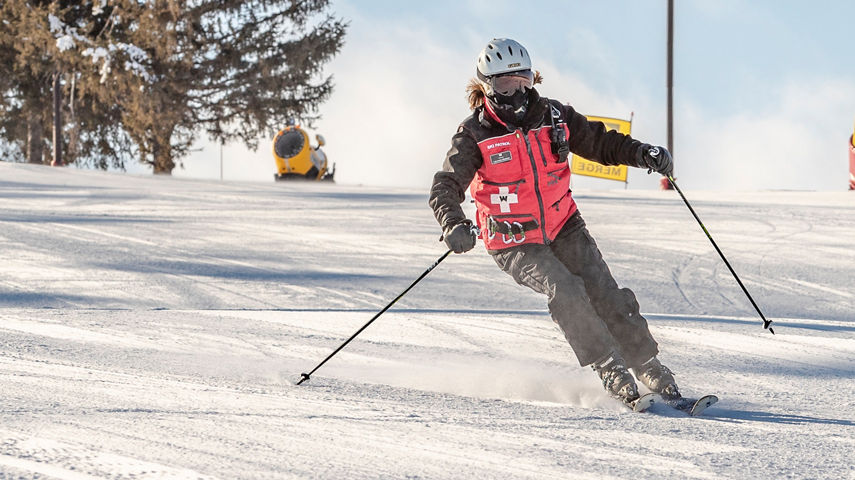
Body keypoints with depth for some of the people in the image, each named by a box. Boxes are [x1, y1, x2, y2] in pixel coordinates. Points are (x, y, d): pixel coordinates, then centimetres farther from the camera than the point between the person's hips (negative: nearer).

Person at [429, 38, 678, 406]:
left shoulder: (553, 116, 0)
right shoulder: (474, 135, -10)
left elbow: (599, 142, 10)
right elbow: (446, 188, -15)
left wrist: (642, 153, -8)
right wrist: (453, 225, -36)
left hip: (563, 228, 3)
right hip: (514, 244, -3)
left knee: (604, 293, -11)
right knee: (564, 290, -26)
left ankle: (649, 369, -2)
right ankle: (611, 372, -18)